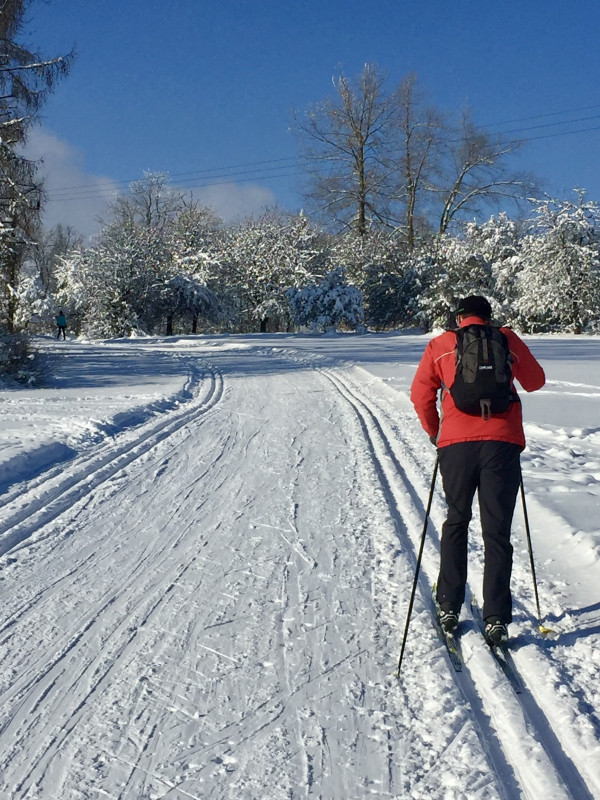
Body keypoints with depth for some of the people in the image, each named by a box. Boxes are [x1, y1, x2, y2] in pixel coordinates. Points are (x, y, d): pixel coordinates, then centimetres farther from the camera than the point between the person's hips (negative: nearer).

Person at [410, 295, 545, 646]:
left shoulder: (440, 345, 11)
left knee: (456, 523, 18)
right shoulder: (508, 339, 12)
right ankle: (496, 619, 1)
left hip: (457, 443, 1)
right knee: (497, 532, 4)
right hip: (503, 441, 0)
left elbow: (421, 393, 5)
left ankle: (449, 608, 18)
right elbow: (536, 381, 23)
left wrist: (433, 430, 20)